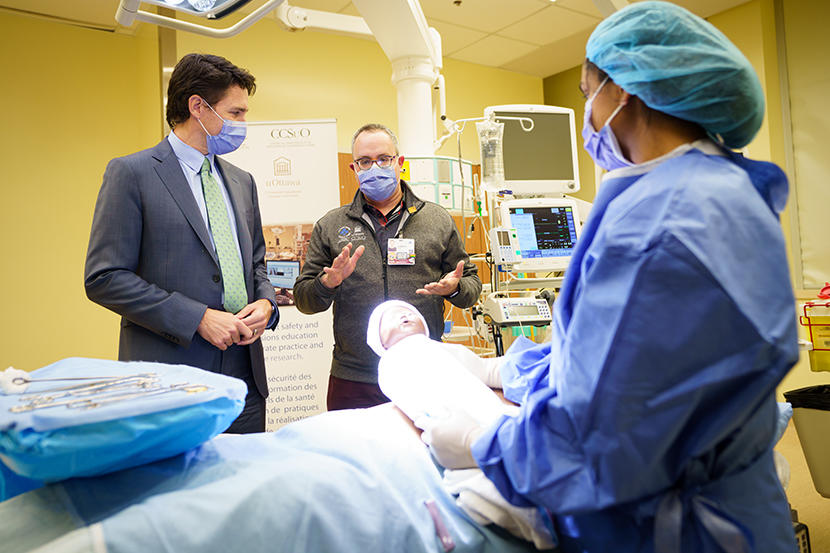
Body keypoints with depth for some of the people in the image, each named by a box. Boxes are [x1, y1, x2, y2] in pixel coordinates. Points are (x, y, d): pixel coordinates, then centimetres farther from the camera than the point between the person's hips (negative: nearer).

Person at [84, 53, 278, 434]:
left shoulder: (242, 181, 15)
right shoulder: (130, 173, -4)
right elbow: (104, 278, -10)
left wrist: (265, 302, 0)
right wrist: (198, 318, -16)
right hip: (169, 379, -5)